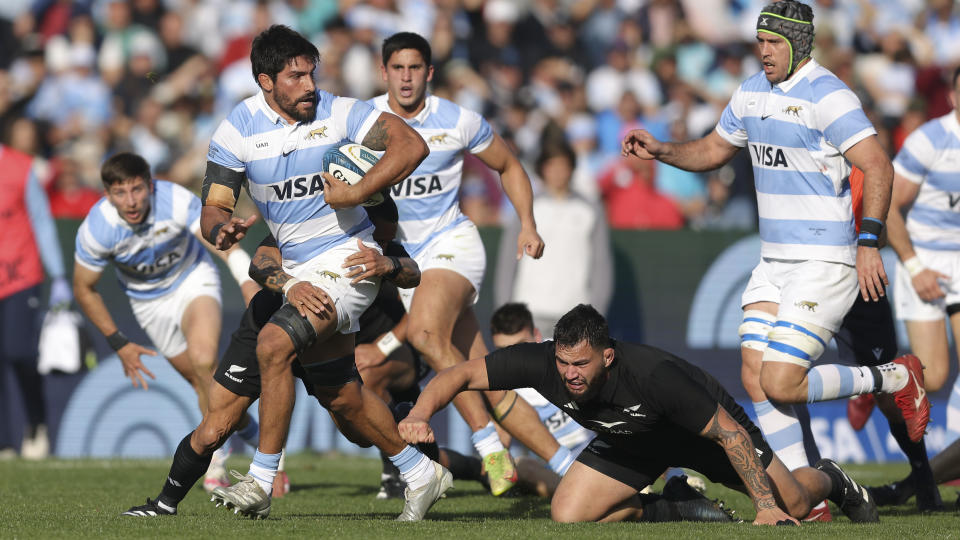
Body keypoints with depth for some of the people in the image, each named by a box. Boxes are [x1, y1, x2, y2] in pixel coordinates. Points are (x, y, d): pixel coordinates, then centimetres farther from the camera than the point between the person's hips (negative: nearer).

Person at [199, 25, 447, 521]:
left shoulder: (337, 113, -10)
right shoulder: (237, 130, -3)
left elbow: (411, 145, -15)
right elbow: (213, 207, -5)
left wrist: (355, 193, -23)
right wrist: (222, 226, -29)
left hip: (346, 261, -5)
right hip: (296, 272, 6)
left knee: (273, 344, -25)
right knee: (339, 396, 12)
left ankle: (261, 482, -20)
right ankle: (420, 473, 32)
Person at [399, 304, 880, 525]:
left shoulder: (652, 375, -44)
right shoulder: (540, 362, -34)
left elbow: (731, 433, -35)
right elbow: (460, 375, -27)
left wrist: (766, 507, -36)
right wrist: (419, 415, -47)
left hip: (704, 427, -4)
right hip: (628, 443, 4)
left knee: (790, 504, -1)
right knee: (567, 517, -14)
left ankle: (830, 481, 39)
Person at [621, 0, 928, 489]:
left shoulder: (826, 96, -15)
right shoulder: (752, 92, 11)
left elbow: (877, 166, -20)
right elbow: (712, 151, 25)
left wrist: (868, 241, -27)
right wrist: (661, 151, 7)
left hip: (825, 263, -8)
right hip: (774, 261, 8)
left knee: (780, 384, -14)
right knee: (755, 378, -1)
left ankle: (896, 379, 6)